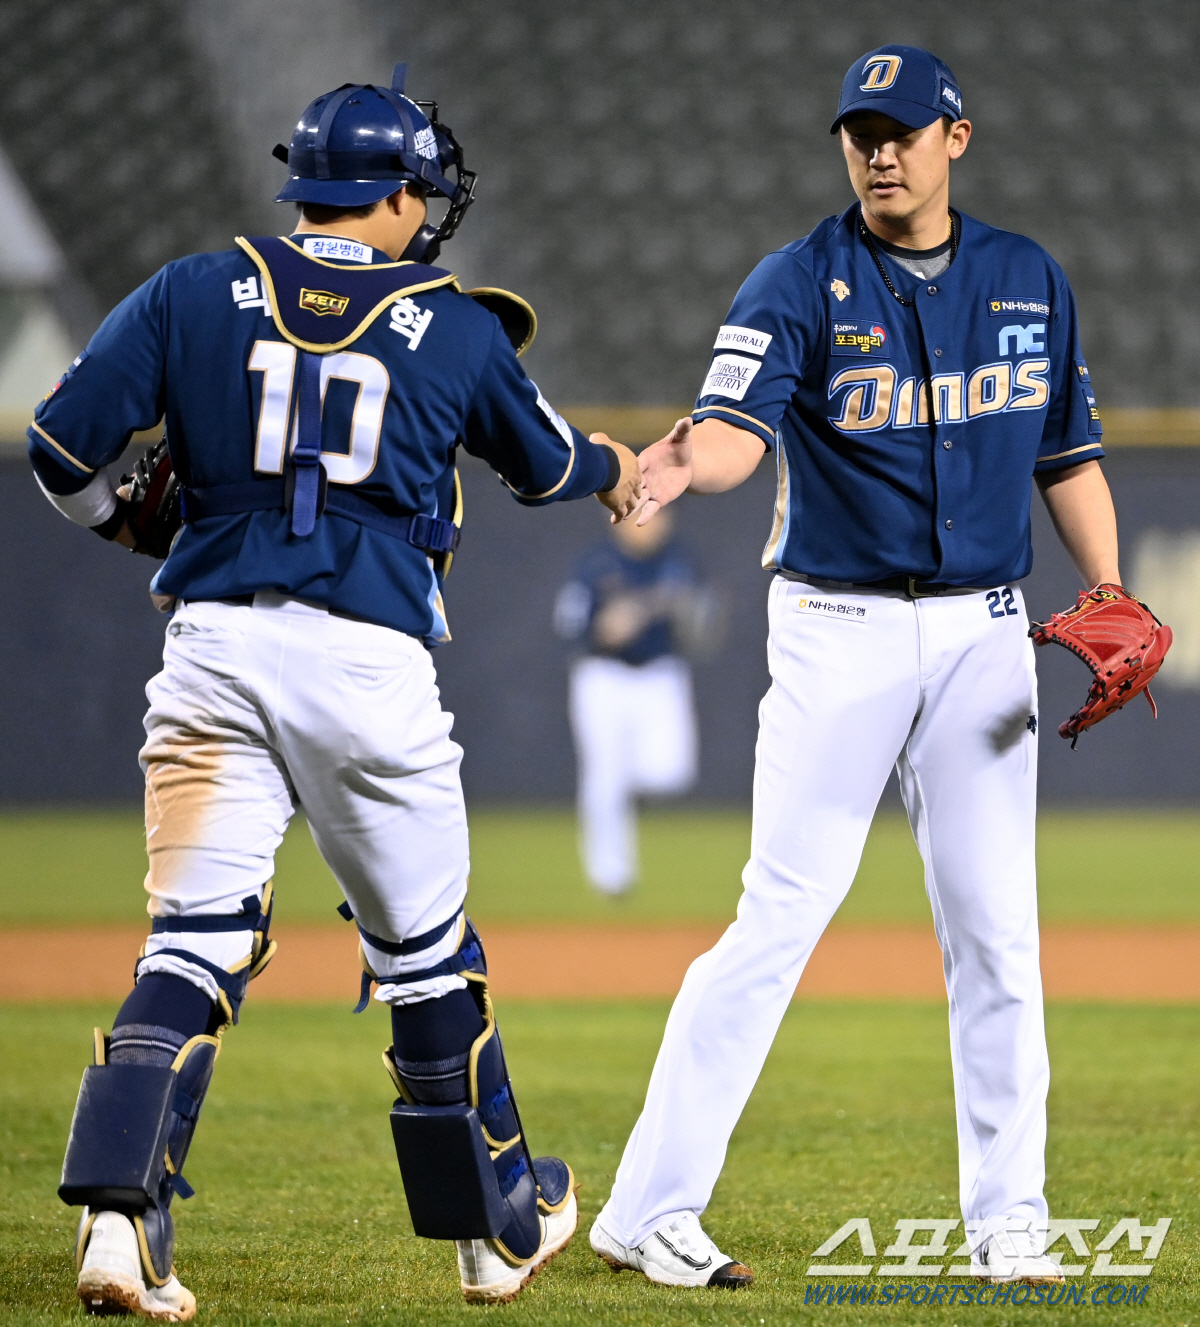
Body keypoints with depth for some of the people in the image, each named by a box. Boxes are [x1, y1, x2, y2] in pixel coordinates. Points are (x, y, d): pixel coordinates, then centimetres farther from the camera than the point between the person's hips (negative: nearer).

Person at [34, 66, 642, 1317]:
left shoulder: (194, 293, 6)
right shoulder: (455, 328, 6)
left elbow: (63, 441, 1)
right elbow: (542, 463, 24)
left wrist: (119, 522, 23)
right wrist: (612, 469, 48)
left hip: (214, 645, 1)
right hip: (372, 661, -1)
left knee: (196, 936, 0)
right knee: (424, 953, 13)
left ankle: (118, 1204, -19)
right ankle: (495, 1224, 28)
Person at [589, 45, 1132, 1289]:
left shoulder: (1030, 280, 7)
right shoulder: (799, 284, -7)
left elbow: (1069, 458, 15)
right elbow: (737, 424, -24)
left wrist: (1111, 604, 2)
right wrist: (681, 464, -47)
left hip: (983, 630, 4)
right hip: (839, 627, -4)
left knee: (996, 930, 5)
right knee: (779, 920, -9)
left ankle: (1006, 1220, 14)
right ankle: (650, 1210, -6)